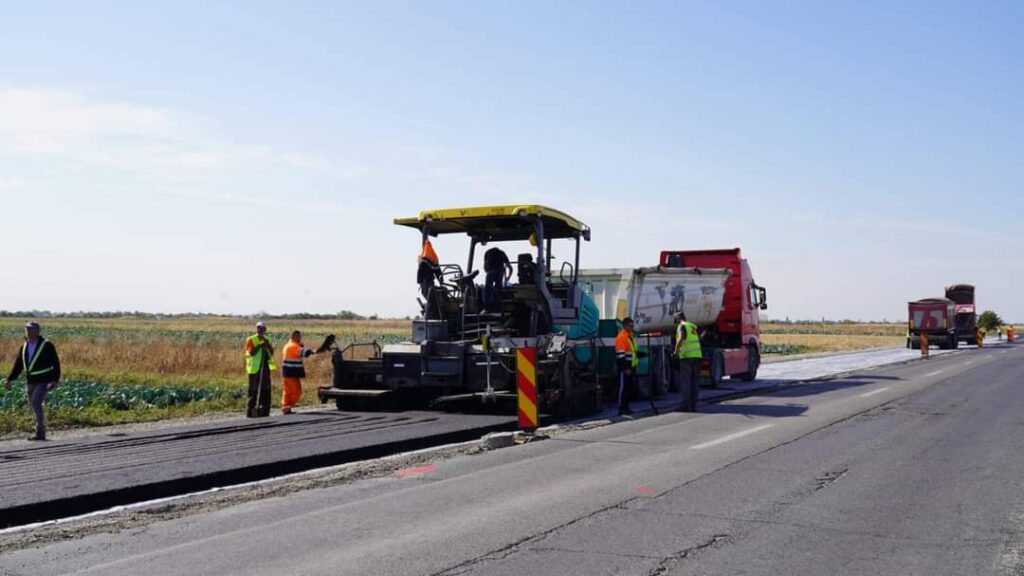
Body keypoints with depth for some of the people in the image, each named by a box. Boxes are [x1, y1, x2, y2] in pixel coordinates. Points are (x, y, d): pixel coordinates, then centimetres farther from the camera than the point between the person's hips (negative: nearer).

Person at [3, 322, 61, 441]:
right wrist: (9, 379, 5)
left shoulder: (47, 345, -10)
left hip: (43, 381, -6)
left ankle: (40, 432, -14)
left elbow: (56, 364, -11)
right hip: (30, 382, 7)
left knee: (35, 403, -21)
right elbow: (18, 365, 13)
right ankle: (40, 434, 14)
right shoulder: (24, 347, 8)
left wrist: (55, 380, -22)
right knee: (34, 407, 6)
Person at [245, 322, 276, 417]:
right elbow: (251, 352, -13)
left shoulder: (267, 340, 15)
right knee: (253, 390, -6)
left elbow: (272, 353, 9)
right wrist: (259, 345, -21)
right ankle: (251, 411, -1)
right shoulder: (250, 340, -3)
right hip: (255, 368, -6)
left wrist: (268, 345, -6)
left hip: (265, 368, 6)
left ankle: (264, 411, 16)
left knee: (266, 390, 8)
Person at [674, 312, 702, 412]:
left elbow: (681, 338, -23)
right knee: (694, 382, 8)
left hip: (686, 356, -7)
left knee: (685, 382, -5)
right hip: (697, 355, 7)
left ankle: (686, 405, -8)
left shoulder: (681, 326, -4)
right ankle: (693, 406, 8)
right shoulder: (693, 326, 20)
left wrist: (676, 351, -16)